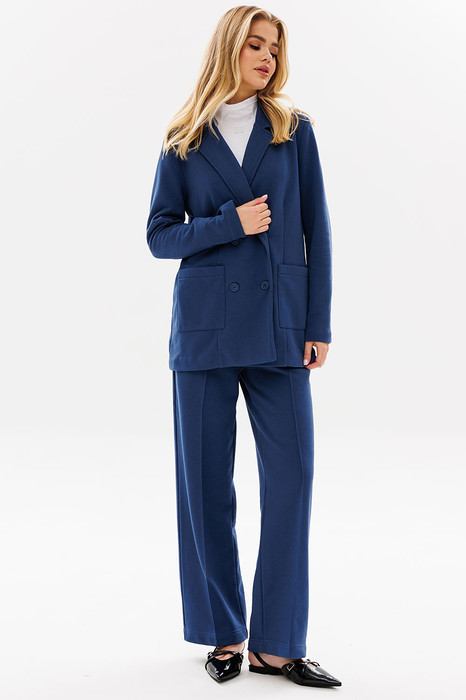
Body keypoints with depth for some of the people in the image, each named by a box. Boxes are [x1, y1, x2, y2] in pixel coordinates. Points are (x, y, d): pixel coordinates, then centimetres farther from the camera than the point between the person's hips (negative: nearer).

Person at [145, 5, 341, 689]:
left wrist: (318, 325, -1)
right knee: (206, 483, 4)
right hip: (205, 325, 0)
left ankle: (275, 644, 8)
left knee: (292, 475, -4)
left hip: (278, 324, 1)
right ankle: (224, 633, 19)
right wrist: (231, 224, -11)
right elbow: (160, 235, 5)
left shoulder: (294, 130, 8)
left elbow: (316, 229, 5)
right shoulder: (184, 140, 7)